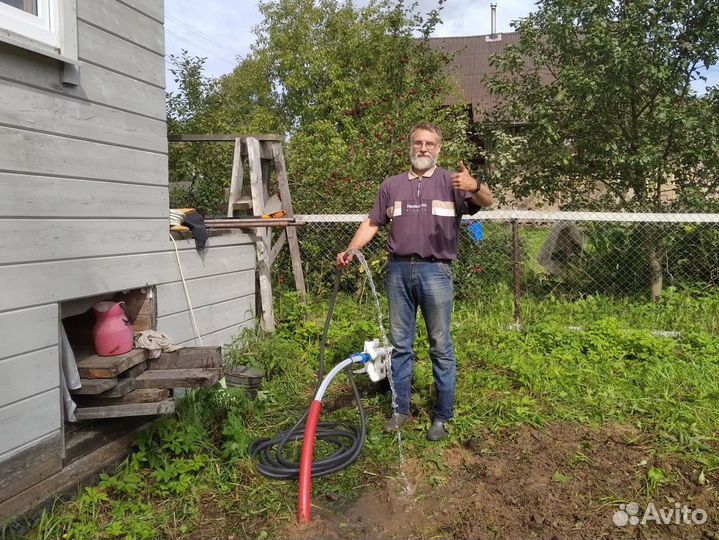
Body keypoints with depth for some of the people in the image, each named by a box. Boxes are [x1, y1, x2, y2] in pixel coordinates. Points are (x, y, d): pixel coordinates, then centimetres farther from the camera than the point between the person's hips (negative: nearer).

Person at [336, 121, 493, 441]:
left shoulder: (451, 181, 3)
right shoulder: (391, 185, 13)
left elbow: (486, 201, -12)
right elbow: (372, 223, 13)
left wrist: (475, 186, -35)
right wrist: (350, 250, -2)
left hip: (435, 271, -3)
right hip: (398, 270, 3)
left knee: (441, 347, 4)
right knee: (400, 344, 11)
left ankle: (443, 416, 16)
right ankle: (401, 409, 25)